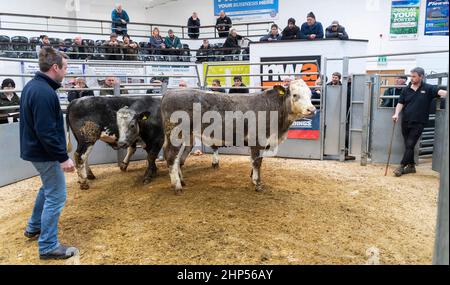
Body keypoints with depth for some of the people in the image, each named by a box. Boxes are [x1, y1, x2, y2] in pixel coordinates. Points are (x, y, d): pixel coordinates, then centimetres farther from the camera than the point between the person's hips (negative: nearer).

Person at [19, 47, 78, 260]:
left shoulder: (32, 85, 8)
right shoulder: (44, 92, -24)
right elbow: (46, 131, -27)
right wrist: (63, 157, -23)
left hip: (35, 148, 11)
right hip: (46, 153, -11)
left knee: (48, 187, 27)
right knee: (56, 197, -1)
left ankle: (34, 227, 42)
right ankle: (48, 247, 9)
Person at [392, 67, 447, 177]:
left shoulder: (428, 88, -2)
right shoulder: (406, 89, 5)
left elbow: (441, 92, -14)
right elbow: (400, 103, 4)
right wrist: (396, 114, -12)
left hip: (418, 123, -3)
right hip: (405, 122, 4)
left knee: (410, 145, -5)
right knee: (408, 145, 10)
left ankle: (402, 166, 2)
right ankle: (411, 166, 23)